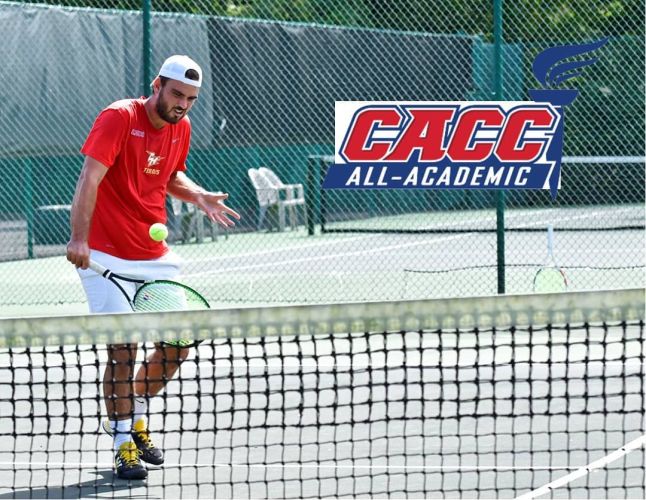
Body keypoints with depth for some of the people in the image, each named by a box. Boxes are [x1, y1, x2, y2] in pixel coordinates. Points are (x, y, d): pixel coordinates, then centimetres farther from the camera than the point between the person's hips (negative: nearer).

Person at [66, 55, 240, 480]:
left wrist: (198, 196, 1)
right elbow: (90, 178, -23)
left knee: (177, 345, 5)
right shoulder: (119, 118, -16)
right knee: (123, 349, -10)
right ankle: (123, 446, 4)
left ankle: (134, 416, 29)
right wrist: (79, 238, -32)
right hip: (106, 257, -7)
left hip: (156, 257, 7)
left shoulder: (181, 128, 5)